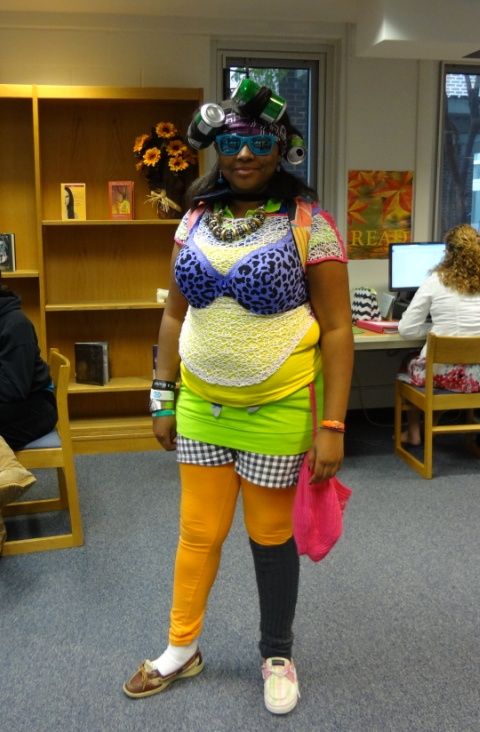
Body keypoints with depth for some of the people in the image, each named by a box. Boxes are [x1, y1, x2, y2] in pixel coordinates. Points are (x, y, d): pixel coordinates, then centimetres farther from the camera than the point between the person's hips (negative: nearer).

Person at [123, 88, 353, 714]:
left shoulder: (308, 223, -9)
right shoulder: (196, 220, 4)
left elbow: (337, 330, -10)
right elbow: (176, 315, 10)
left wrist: (332, 425, -14)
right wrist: (164, 397, 9)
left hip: (278, 408, -3)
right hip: (201, 403, 4)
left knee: (270, 535, 12)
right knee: (198, 531, 14)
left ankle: (277, 656, 36)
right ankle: (182, 650, 36)